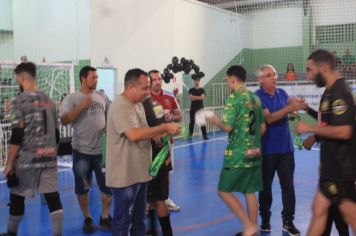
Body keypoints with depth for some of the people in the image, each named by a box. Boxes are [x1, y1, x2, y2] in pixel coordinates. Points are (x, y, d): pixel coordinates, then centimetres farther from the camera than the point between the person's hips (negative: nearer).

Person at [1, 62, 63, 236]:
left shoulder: (20, 101, -8)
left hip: (26, 160, -4)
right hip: (49, 159, 5)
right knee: (53, 199, 2)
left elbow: (16, 136, -14)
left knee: (17, 198, 15)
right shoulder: (48, 100, 10)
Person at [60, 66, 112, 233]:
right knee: (82, 187, 8)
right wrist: (81, 106, -21)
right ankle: (87, 219, 26)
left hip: (102, 150, 3)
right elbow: (64, 121, -14)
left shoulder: (101, 97, 8)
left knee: (108, 184, 5)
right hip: (82, 150, -3)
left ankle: (105, 217, 22)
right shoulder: (71, 98, -4)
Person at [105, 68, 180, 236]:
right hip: (125, 175, -9)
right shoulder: (120, 106, -20)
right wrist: (164, 127, -24)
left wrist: (158, 134, 0)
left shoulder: (138, 104, 11)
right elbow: (134, 134, -31)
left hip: (139, 172, 9)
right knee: (123, 220, 5)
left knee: (139, 217, 21)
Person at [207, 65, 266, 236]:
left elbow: (228, 127, -17)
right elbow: (262, 128, 14)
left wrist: (215, 121, 2)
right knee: (249, 192, 13)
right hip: (254, 153, 8)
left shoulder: (234, 98, -12)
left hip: (237, 154, -7)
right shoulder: (255, 98, 11)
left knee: (224, 191, 4)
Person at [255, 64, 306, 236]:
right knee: (266, 186, 10)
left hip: (286, 148, 4)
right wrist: (290, 108, -32)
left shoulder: (282, 93, 5)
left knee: (288, 186, 7)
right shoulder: (257, 97, -11)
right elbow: (268, 118, -22)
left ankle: (288, 222, 17)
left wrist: (298, 104, -31)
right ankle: (265, 219, 26)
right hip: (267, 150, -4)